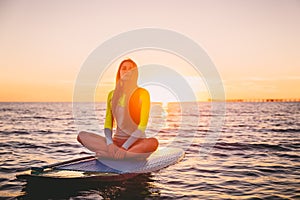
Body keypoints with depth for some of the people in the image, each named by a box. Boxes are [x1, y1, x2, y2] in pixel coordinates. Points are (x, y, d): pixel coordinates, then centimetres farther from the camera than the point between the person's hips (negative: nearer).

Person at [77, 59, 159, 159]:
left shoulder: (142, 93, -3)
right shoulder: (112, 94, 9)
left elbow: (142, 125, -12)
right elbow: (108, 123, 4)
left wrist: (125, 147, -20)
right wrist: (109, 143, -15)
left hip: (136, 142, -3)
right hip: (117, 140, 4)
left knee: (153, 143, -37)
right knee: (82, 135, -15)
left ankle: (108, 154, -24)